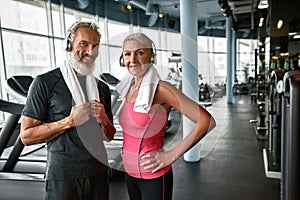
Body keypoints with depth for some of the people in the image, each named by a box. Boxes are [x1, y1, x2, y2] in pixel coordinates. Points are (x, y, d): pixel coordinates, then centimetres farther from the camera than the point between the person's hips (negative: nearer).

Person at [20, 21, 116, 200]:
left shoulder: (102, 88, 7)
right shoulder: (45, 83, -8)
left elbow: (109, 136, 11)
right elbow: (26, 136, -10)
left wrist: (103, 120, -10)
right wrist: (69, 121, -19)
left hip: (98, 171, 5)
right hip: (63, 174, -4)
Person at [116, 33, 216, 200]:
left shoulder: (160, 89, -18)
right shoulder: (128, 88, 2)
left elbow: (207, 121, -23)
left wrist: (171, 155, -19)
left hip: (153, 176, -6)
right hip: (130, 172, 7)